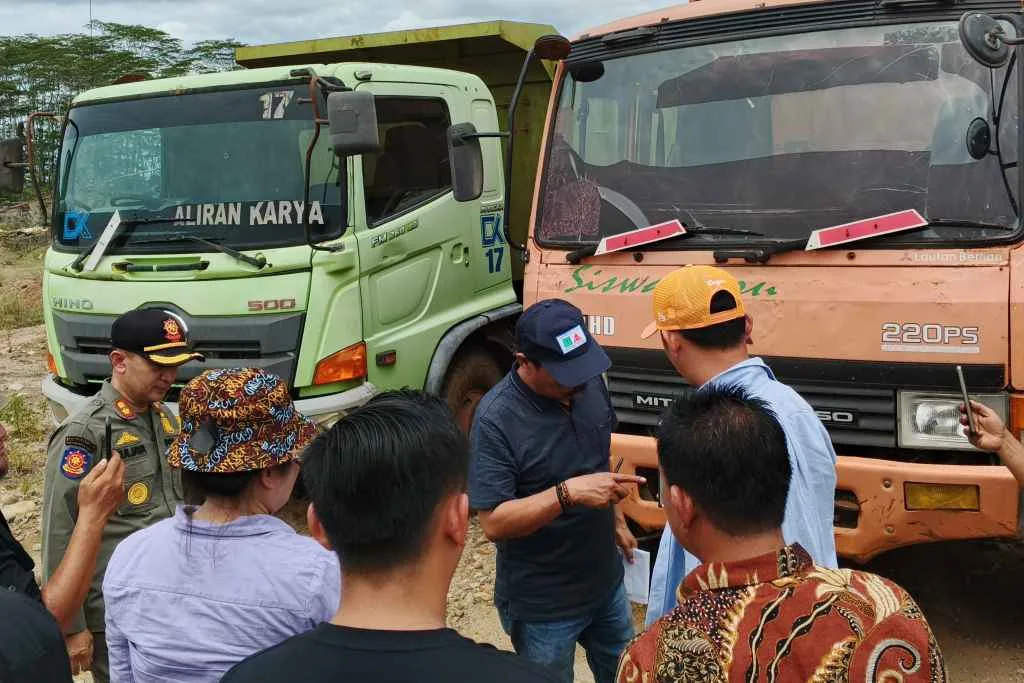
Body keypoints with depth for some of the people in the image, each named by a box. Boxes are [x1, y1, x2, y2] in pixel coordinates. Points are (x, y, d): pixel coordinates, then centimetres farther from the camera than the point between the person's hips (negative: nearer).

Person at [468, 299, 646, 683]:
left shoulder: (589, 383, -6)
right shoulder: (496, 419, -27)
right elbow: (493, 523, -28)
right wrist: (569, 493, -37)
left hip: (606, 583, 6)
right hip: (542, 606, -6)